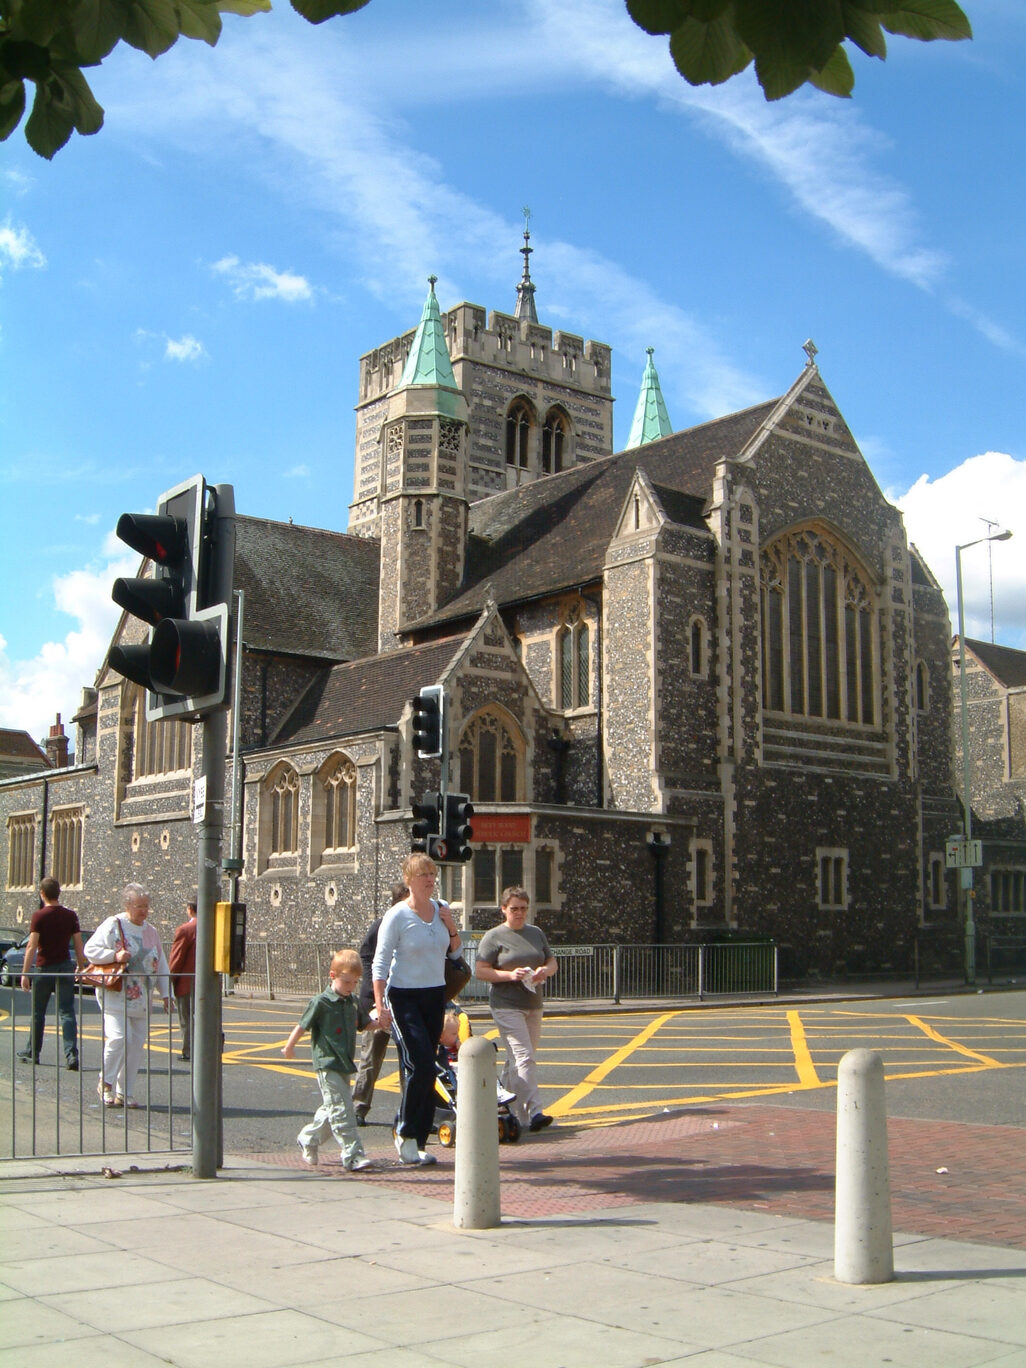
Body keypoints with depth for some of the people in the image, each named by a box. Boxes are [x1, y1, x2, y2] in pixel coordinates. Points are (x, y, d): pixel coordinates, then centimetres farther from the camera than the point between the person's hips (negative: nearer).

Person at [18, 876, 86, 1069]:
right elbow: (79, 946, 2)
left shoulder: (38, 916, -9)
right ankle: (72, 1054, -13)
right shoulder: (71, 915, 1)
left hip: (44, 968, -2)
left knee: (38, 1013, 13)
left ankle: (32, 1053, 25)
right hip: (66, 967, 2)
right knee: (67, 1012, 0)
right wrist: (81, 969, 12)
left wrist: (25, 973, -12)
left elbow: (32, 946, -14)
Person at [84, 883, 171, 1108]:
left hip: (141, 1000, 6)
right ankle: (105, 1082, 4)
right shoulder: (113, 925, -3)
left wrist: (165, 993, 13)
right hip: (115, 995, -6)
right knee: (119, 1037, -18)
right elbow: (90, 949, -6)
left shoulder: (151, 932, 14)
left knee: (137, 1043, 3)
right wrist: (115, 956, -20)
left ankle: (123, 1092, 13)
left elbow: (161, 965, 19)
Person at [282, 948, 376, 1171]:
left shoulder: (353, 1003, 10)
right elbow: (302, 1025, -2)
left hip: (345, 1065, 8)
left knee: (332, 1109, 17)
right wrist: (289, 1046, 4)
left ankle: (307, 1140, 38)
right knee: (342, 1110, -12)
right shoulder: (321, 1002, -10)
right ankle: (353, 1156, -12)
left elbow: (365, 1024, 19)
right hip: (327, 1064, -8)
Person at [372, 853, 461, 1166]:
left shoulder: (442, 909, 6)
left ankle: (417, 1141, 15)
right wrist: (380, 1006, -18)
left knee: (426, 1070, 7)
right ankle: (406, 1135, 2)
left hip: (435, 996, 6)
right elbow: (380, 963, -11)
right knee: (419, 1066, -15)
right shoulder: (397, 915, -10)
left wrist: (451, 926, -3)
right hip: (403, 997, -6)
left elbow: (454, 952, 16)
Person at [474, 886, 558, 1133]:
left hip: (533, 1004, 6)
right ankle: (532, 1113, -20)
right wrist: (510, 975, -18)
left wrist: (545, 970, -3)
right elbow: (480, 971, -6)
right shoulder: (493, 936, -1)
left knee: (516, 1059, 11)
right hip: (506, 1005, -6)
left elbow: (552, 962, 21)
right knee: (523, 1057, -16)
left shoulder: (536, 933, 16)